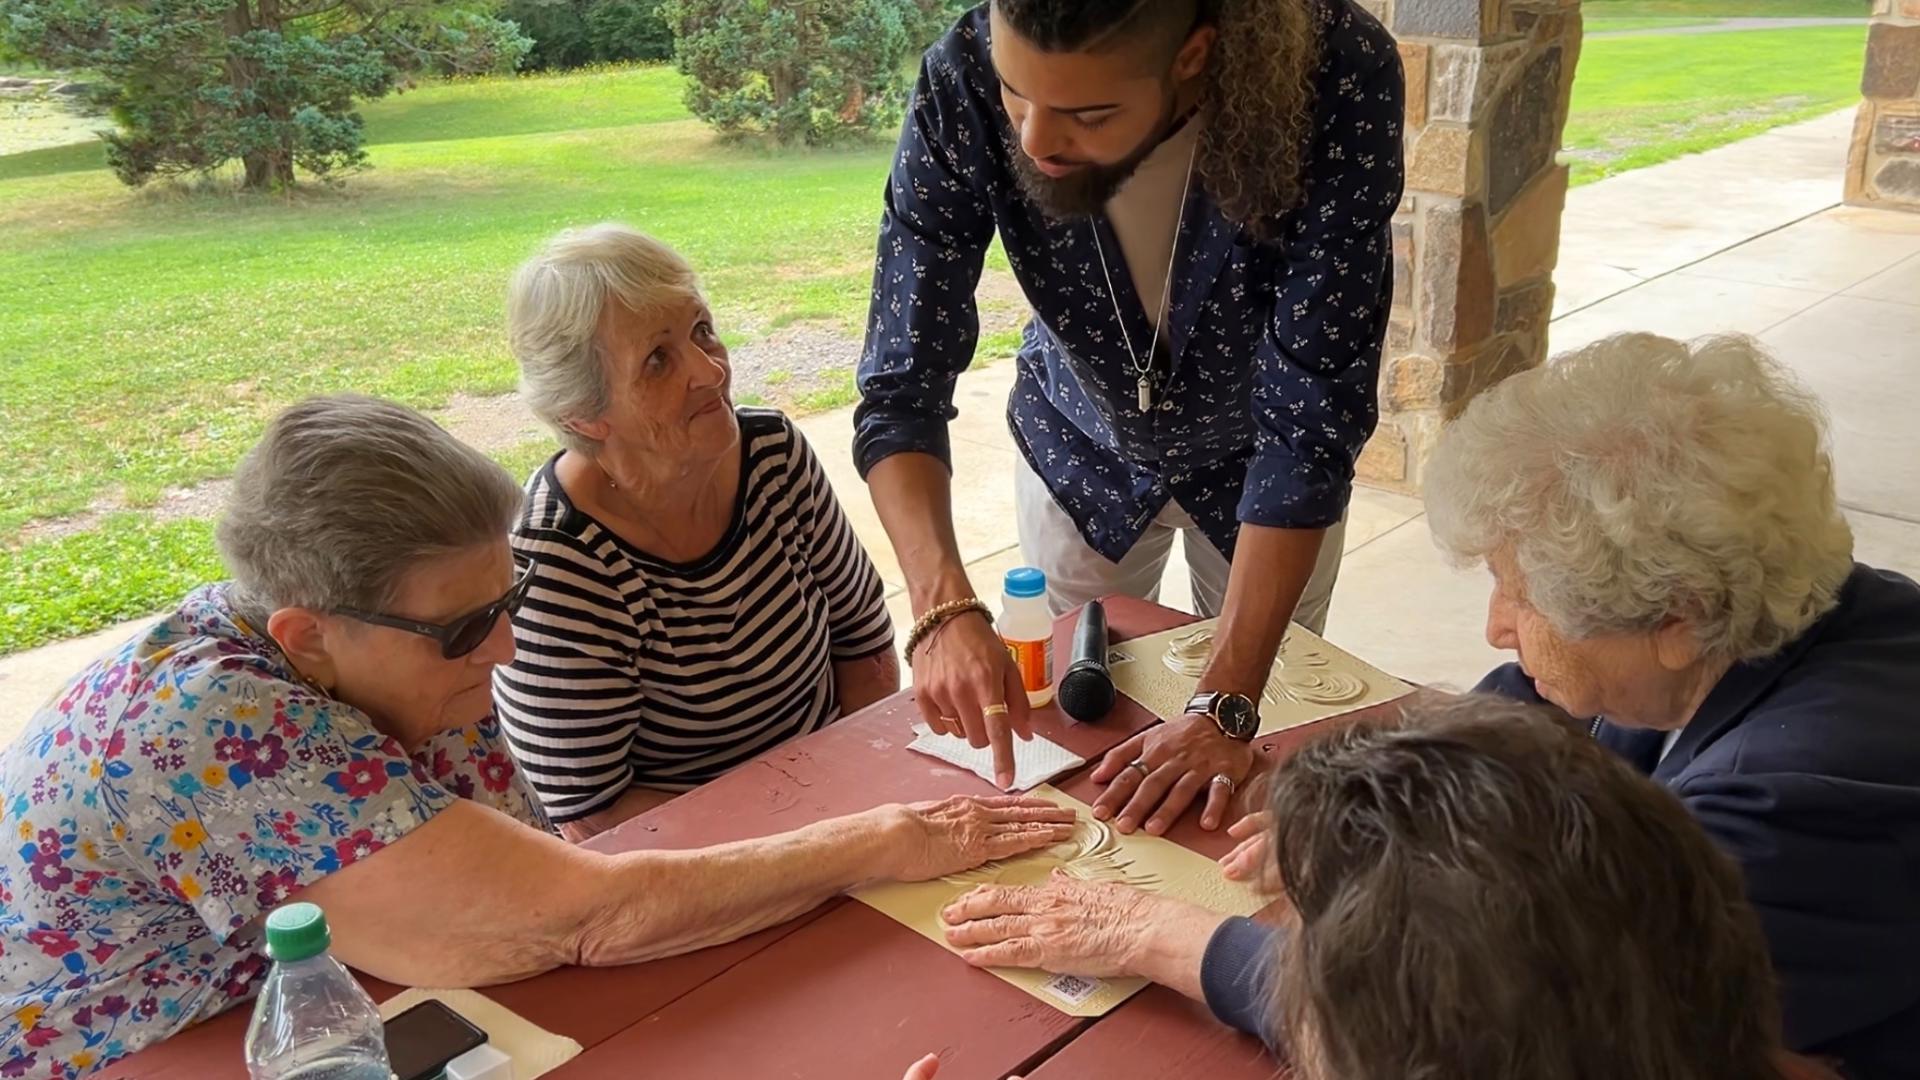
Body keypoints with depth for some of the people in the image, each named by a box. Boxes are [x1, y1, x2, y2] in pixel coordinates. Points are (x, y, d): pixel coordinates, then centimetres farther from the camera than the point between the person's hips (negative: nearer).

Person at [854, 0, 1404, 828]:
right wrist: (945, 608, -44)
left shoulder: (1338, 75, -36)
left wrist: (1227, 706, -38)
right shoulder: (964, 82, -31)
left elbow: (1312, 416, -34)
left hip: (1259, 454, -1)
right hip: (1080, 447, 1)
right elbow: (902, 390, -28)